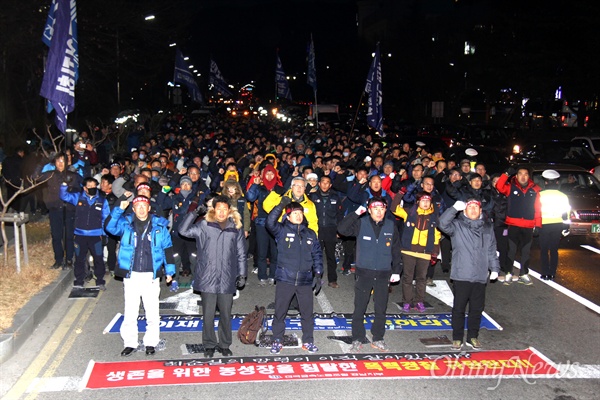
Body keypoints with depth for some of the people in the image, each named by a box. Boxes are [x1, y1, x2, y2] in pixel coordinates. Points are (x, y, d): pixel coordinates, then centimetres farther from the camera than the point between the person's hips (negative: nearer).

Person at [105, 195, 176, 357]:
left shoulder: (159, 225, 4)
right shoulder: (125, 223, 3)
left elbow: (167, 248, 8)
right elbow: (109, 227, -15)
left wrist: (169, 271, 6)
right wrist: (120, 209, -25)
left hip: (151, 276, 0)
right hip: (131, 275, 0)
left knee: (152, 312, 7)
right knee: (130, 312, 6)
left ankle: (151, 343, 21)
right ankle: (130, 343, 20)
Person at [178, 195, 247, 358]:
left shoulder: (236, 228, 6)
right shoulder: (204, 225, 1)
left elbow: (241, 254, 10)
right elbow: (183, 231, -9)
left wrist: (242, 274, 7)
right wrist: (193, 212, -16)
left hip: (227, 279, 1)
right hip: (207, 278, -1)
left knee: (226, 315, 10)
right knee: (208, 315, 6)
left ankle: (224, 345, 26)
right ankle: (209, 345, 21)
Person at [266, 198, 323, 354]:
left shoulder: (310, 234, 10)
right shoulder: (282, 231, 0)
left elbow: (317, 255, 11)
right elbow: (270, 222, -20)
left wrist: (318, 274, 4)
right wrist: (281, 205, -26)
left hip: (305, 280, 3)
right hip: (285, 279, -2)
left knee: (307, 312, 11)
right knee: (280, 312, 6)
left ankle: (308, 341, 26)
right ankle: (277, 341, 21)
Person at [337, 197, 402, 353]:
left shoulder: (391, 226, 2)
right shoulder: (361, 223, -6)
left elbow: (396, 250, 9)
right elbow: (341, 229, -19)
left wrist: (396, 271, 8)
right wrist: (356, 213, -24)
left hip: (383, 274, 2)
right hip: (364, 273, -2)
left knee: (381, 309, 12)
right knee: (359, 309, 4)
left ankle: (378, 339, 26)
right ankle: (357, 339, 17)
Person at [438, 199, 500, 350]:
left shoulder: (487, 227, 11)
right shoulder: (457, 225, -1)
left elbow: (491, 250, 15)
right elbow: (443, 223, -21)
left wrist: (494, 268, 12)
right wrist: (454, 208, -28)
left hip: (480, 276, 4)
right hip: (461, 276, -3)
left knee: (477, 308, 12)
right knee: (459, 308, 4)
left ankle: (472, 337, 26)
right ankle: (457, 338, 16)